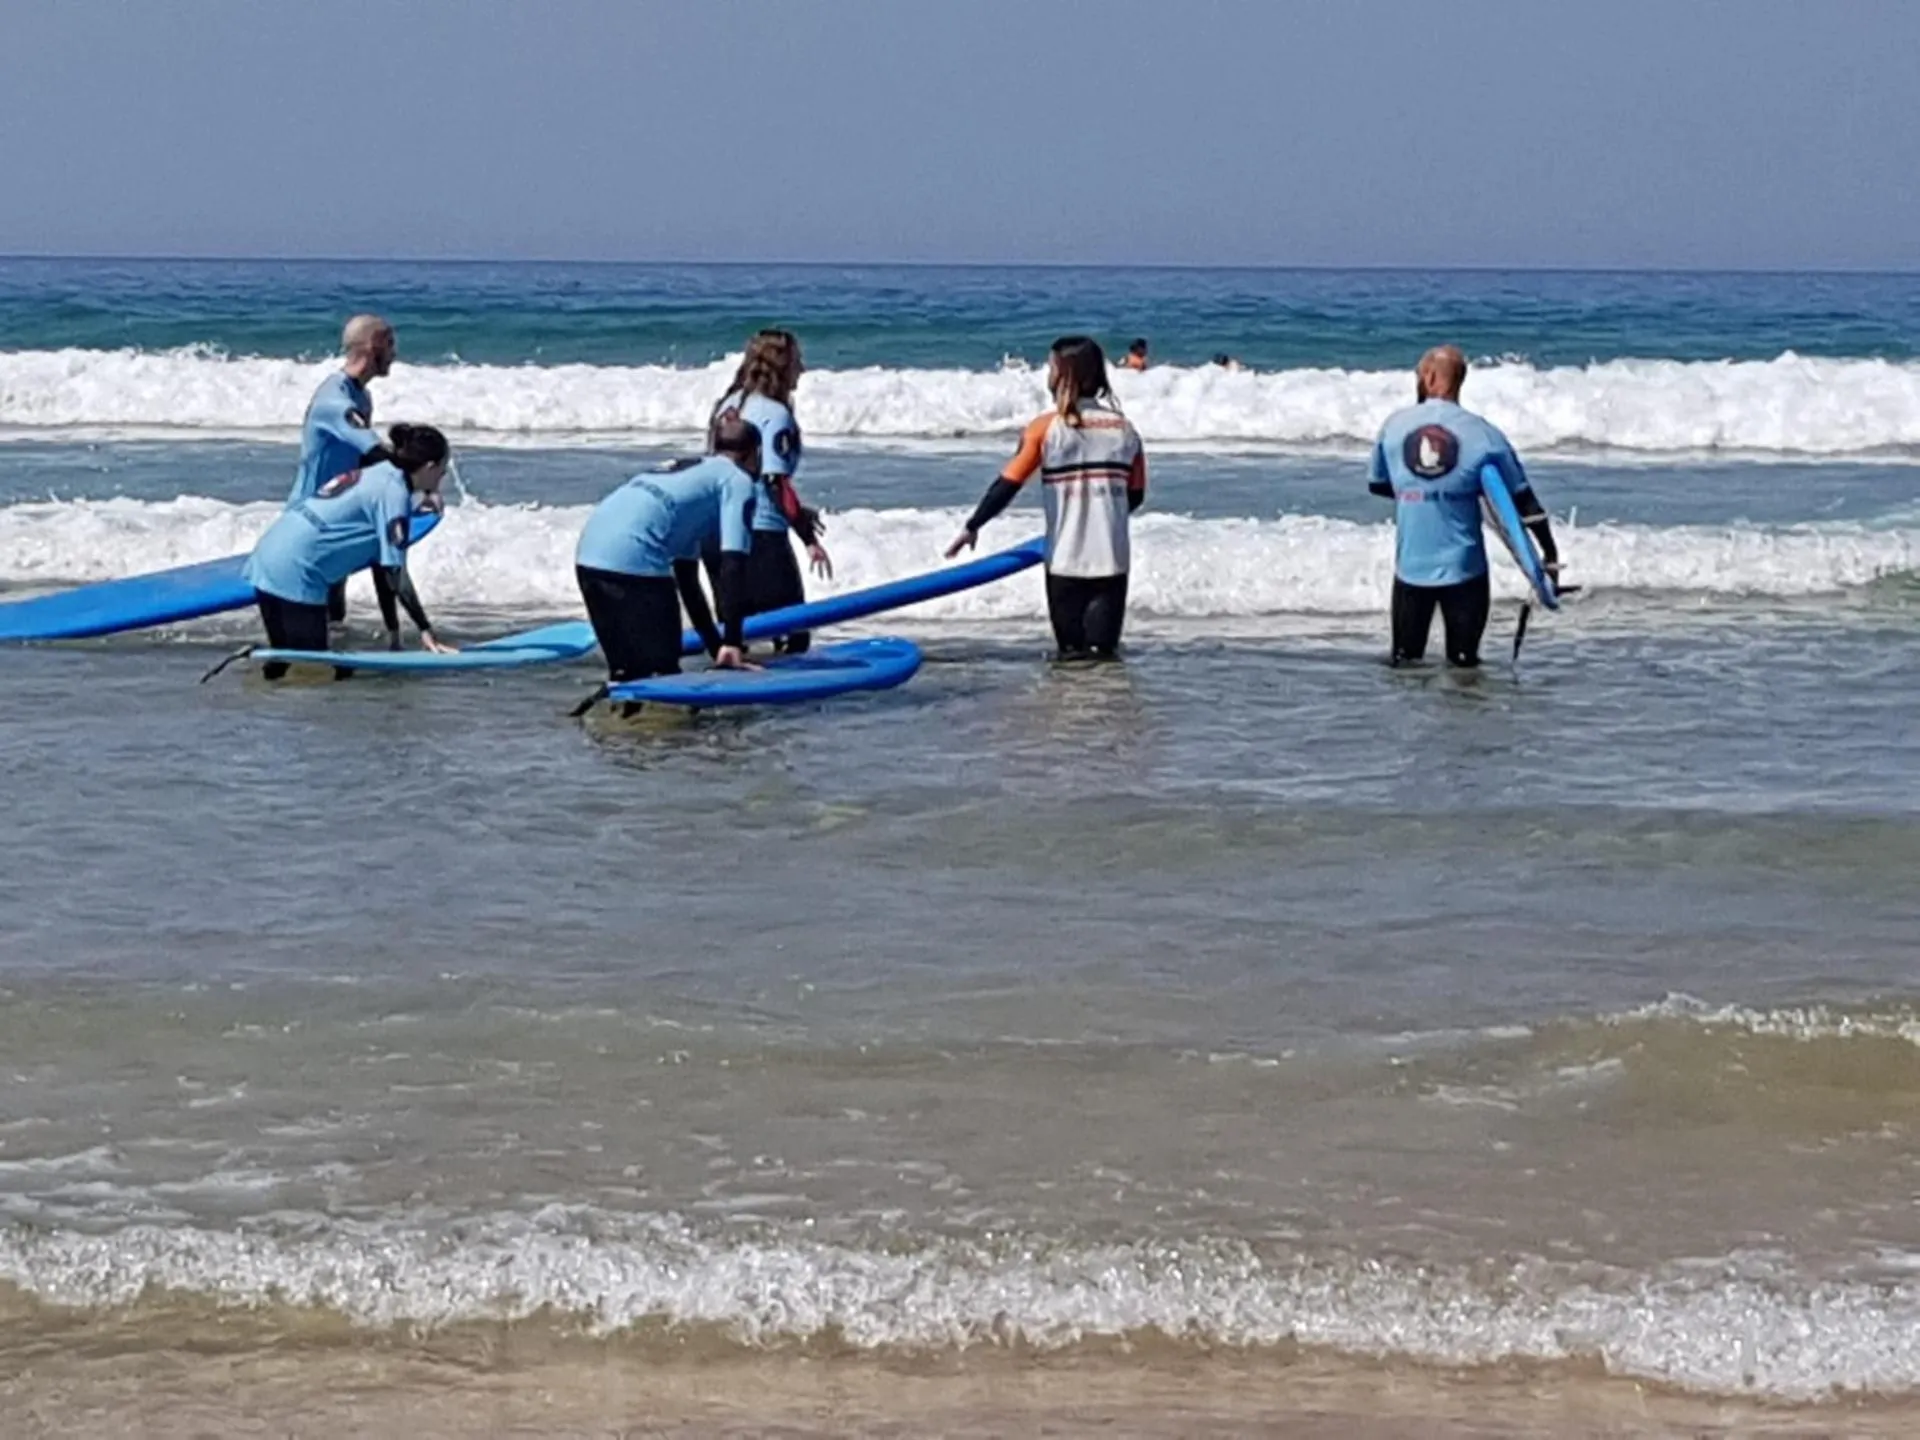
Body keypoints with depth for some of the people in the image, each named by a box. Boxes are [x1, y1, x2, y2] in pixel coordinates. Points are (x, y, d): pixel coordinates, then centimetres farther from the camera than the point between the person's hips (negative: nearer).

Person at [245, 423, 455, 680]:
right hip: (294, 573, -10)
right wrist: (426, 631, -7)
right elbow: (395, 573, -12)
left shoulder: (379, 474, 17)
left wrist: (393, 632, 21)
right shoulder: (395, 493, -10)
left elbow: (381, 566, 20)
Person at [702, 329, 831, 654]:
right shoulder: (775, 414, -12)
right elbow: (776, 481, -18)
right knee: (792, 634, -2)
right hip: (761, 533, -8)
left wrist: (797, 512, 23)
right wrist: (810, 540, -14)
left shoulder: (728, 405, 14)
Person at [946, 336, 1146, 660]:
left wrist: (973, 526, 4)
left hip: (1066, 557, -2)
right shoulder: (1125, 428, 5)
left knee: (1070, 646, 9)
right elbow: (1136, 496, 10)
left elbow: (1009, 483, -6)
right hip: (1111, 557, 2)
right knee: (1102, 646, 5)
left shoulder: (1046, 428, -6)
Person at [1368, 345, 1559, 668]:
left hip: (1410, 567, 1)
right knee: (1464, 665, 6)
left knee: (1405, 663, 11)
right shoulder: (1482, 434, -8)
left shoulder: (1394, 425, -2)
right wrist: (1550, 552, 3)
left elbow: (1377, 485, 13)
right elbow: (1523, 498, -5)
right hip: (1463, 569, -1)